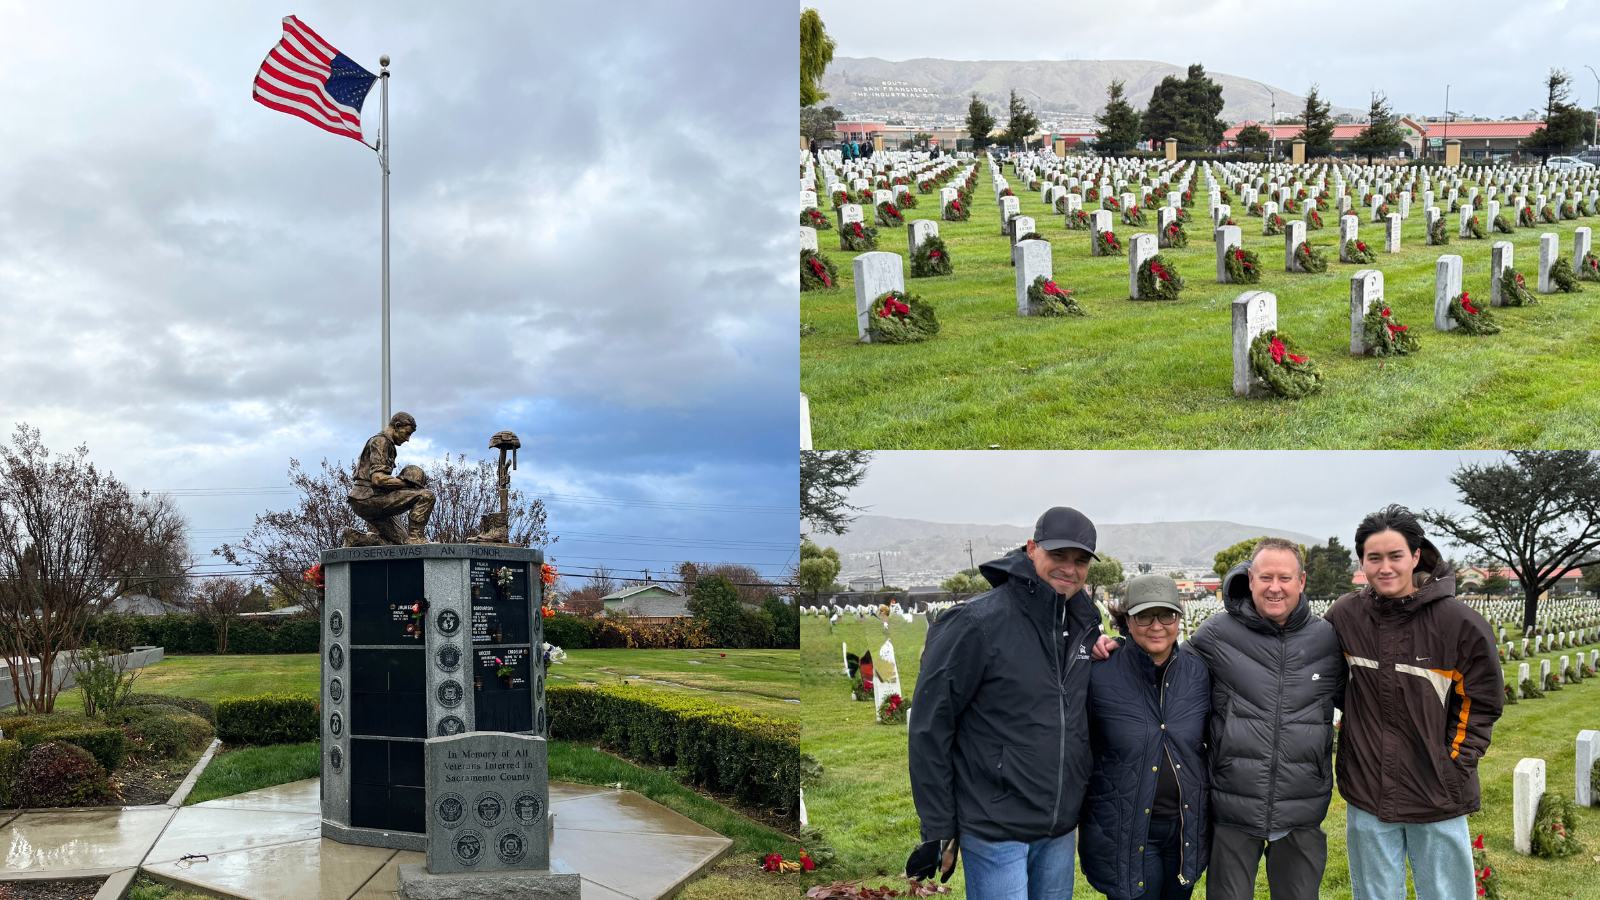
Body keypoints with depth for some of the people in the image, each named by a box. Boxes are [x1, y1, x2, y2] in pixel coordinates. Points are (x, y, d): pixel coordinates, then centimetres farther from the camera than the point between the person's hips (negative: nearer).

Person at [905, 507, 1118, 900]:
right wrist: (939, 830, -11)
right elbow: (929, 727, -12)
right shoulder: (977, 622, -14)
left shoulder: (1083, 622, 6)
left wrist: (1101, 649, 3)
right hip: (997, 832, -6)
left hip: (1061, 829, 6)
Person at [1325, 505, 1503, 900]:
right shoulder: (1344, 615, -2)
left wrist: (1455, 764, -5)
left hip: (1439, 802, -2)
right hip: (1367, 796, 2)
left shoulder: (1459, 622, -10)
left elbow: (1482, 703, 0)